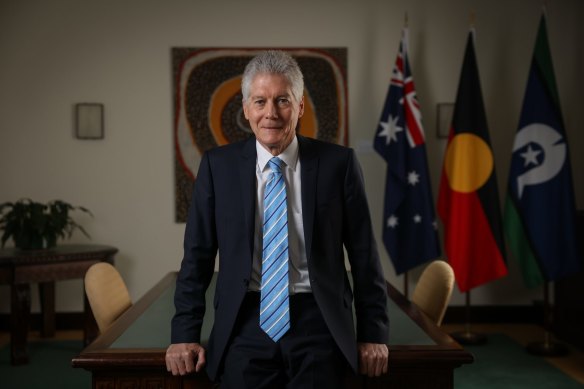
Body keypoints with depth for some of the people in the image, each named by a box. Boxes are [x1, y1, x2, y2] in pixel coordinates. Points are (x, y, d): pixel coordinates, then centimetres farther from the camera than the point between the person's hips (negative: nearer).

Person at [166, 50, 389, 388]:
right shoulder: (218, 165, 3)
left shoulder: (338, 163, 0)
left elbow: (364, 255, 4)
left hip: (318, 322, 0)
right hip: (245, 323, 1)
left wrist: (374, 334, 3)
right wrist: (185, 334, 0)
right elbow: (198, 257, 5)